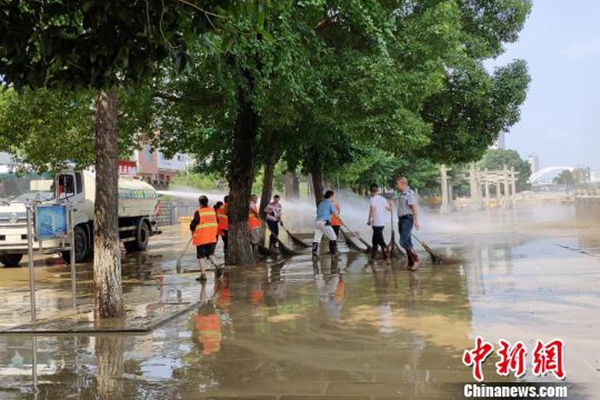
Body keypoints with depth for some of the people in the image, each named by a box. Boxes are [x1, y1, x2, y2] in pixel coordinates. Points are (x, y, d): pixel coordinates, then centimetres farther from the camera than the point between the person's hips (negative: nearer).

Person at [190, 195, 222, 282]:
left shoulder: (198, 212, -13)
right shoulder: (213, 210, 3)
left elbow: (193, 224, -13)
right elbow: (216, 223, 9)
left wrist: (193, 230, 8)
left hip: (201, 238, -4)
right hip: (212, 237, 4)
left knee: (201, 256, 5)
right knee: (210, 254, 15)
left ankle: (203, 274, 3)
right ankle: (216, 266, -11)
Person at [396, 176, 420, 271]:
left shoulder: (410, 193, -13)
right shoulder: (402, 194, 16)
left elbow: (414, 207, -19)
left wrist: (416, 221, -25)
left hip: (407, 220, -9)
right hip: (401, 220, 9)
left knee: (404, 242, -16)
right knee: (407, 242, 9)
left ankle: (416, 259, -9)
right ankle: (411, 263, 12)